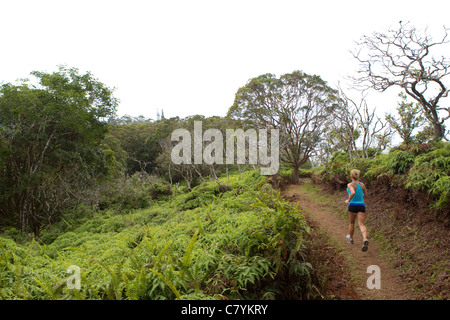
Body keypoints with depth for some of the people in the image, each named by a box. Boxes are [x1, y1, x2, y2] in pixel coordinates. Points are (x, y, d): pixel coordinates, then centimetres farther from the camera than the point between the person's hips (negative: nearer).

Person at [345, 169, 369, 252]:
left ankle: (351, 238, 41)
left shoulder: (350, 185, -11)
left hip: (352, 205, -2)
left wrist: (348, 200, -14)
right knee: (361, 224, -6)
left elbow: (353, 193, -29)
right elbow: (365, 194, 20)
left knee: (352, 223, 20)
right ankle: (365, 239, -33)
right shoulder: (362, 184, 5)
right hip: (361, 206, 2)